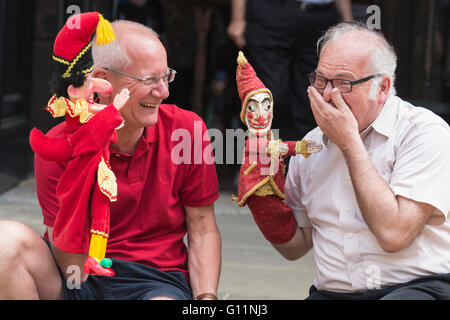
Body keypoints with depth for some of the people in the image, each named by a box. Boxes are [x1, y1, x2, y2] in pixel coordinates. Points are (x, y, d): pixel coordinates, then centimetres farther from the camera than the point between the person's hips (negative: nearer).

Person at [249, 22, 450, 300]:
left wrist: (349, 142, -13)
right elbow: (295, 246, 19)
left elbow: (393, 234, -19)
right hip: (333, 293, 4)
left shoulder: (426, 132, -7)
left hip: (419, 286, -4)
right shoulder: (310, 146, 11)